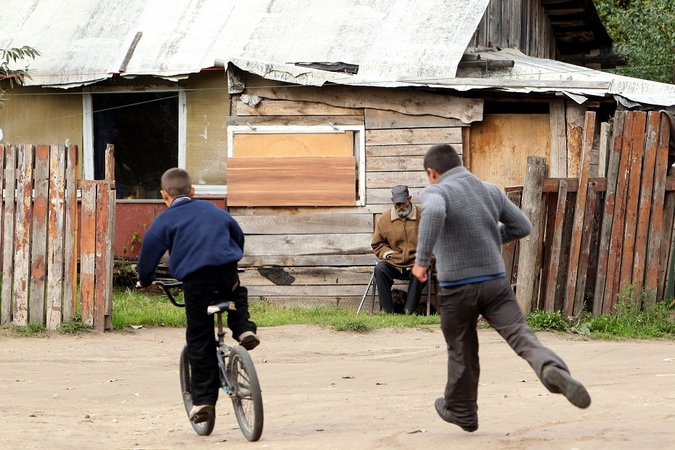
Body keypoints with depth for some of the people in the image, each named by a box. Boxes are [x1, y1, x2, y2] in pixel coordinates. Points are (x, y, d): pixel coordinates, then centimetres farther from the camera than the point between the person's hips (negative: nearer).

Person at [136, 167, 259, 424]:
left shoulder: (164, 221, 11)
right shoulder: (211, 210, 24)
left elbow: (149, 252, 9)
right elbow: (238, 235, 34)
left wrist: (145, 281, 27)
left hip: (196, 279, -3)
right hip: (227, 272, 3)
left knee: (199, 340, 6)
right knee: (237, 295, 39)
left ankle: (204, 398, 3)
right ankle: (243, 329, 12)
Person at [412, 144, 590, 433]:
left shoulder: (435, 192, -6)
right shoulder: (490, 191, 10)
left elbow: (434, 212, -31)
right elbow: (522, 226, 16)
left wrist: (422, 259, -27)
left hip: (456, 288, -3)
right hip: (495, 282, 3)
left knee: (461, 352, 14)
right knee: (521, 335, -9)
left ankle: (462, 412, 31)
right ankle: (552, 369, -39)